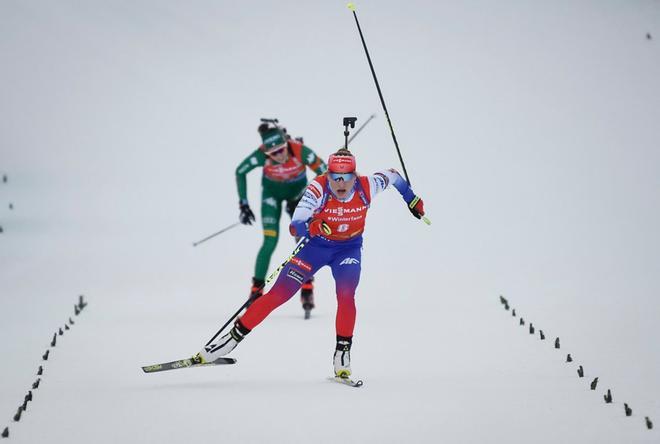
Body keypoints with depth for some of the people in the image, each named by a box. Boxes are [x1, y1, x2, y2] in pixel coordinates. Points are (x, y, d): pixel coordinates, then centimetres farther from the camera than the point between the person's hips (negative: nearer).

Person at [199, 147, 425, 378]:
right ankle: (233, 337, 0)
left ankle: (343, 352, -7)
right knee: (279, 293, -8)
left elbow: (392, 176, -2)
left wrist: (412, 199, 12)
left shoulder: (366, 187, -24)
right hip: (316, 245, -1)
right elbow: (295, 226, -38)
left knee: (346, 295, -24)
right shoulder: (318, 189, -31)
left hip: (348, 249, 1)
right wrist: (309, 226, -61)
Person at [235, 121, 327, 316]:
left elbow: (323, 172, -20)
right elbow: (240, 172, -14)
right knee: (270, 242, -12)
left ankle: (307, 289, 4)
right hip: (272, 191, 0)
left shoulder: (300, 151, -36)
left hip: (297, 190, 0)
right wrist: (243, 204, -12)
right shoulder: (262, 155, -33)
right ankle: (257, 289, -2)